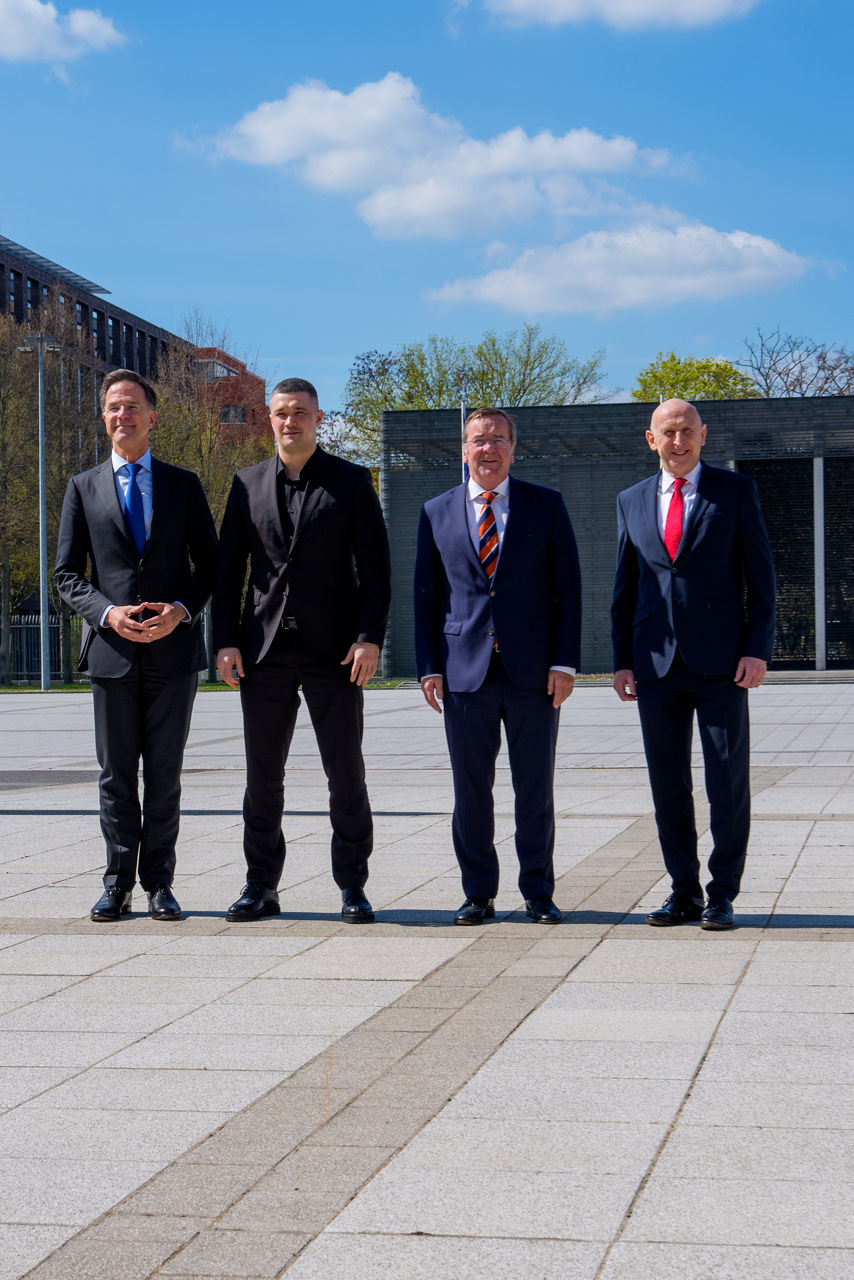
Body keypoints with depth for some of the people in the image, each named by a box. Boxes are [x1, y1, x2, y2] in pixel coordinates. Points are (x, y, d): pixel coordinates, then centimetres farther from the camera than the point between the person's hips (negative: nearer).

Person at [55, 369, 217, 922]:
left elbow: (210, 563, 9)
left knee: (164, 774, 3)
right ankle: (118, 884, 10)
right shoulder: (83, 488, 9)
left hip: (174, 648, 0)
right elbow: (67, 573, 7)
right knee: (116, 775, 4)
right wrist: (107, 613, -11)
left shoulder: (184, 484, 9)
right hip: (111, 649, 0)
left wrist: (182, 609, -10)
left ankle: (159, 885, 9)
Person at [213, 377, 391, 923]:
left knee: (346, 773, 1)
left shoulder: (351, 481, 3)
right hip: (265, 651, 3)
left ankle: (353, 887, 10)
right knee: (262, 775, 5)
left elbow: (375, 566, -1)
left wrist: (370, 637, -11)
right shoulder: (248, 484, 11)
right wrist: (226, 641, 1)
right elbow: (228, 569, 10)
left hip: (333, 650, -2)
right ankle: (262, 887, 14)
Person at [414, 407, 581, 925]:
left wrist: (565, 662, -5)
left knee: (535, 788, 4)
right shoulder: (437, 513, 9)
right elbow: (427, 594, 10)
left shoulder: (546, 505, 5)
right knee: (470, 790, 4)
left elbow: (567, 586, 3)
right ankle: (478, 894, 14)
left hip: (533, 669, -1)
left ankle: (539, 893, 14)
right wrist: (428, 666, 2)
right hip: (465, 669, 1)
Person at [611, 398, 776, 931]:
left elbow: (760, 575, 1)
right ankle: (684, 891, 15)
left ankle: (722, 895, 7)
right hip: (656, 663, 3)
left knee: (729, 783, -2)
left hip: (720, 662, -3)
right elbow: (625, 588, 15)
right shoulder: (632, 501, 12)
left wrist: (758, 648, -8)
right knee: (668, 786, 6)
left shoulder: (737, 491, 3)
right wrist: (622, 660, 8)